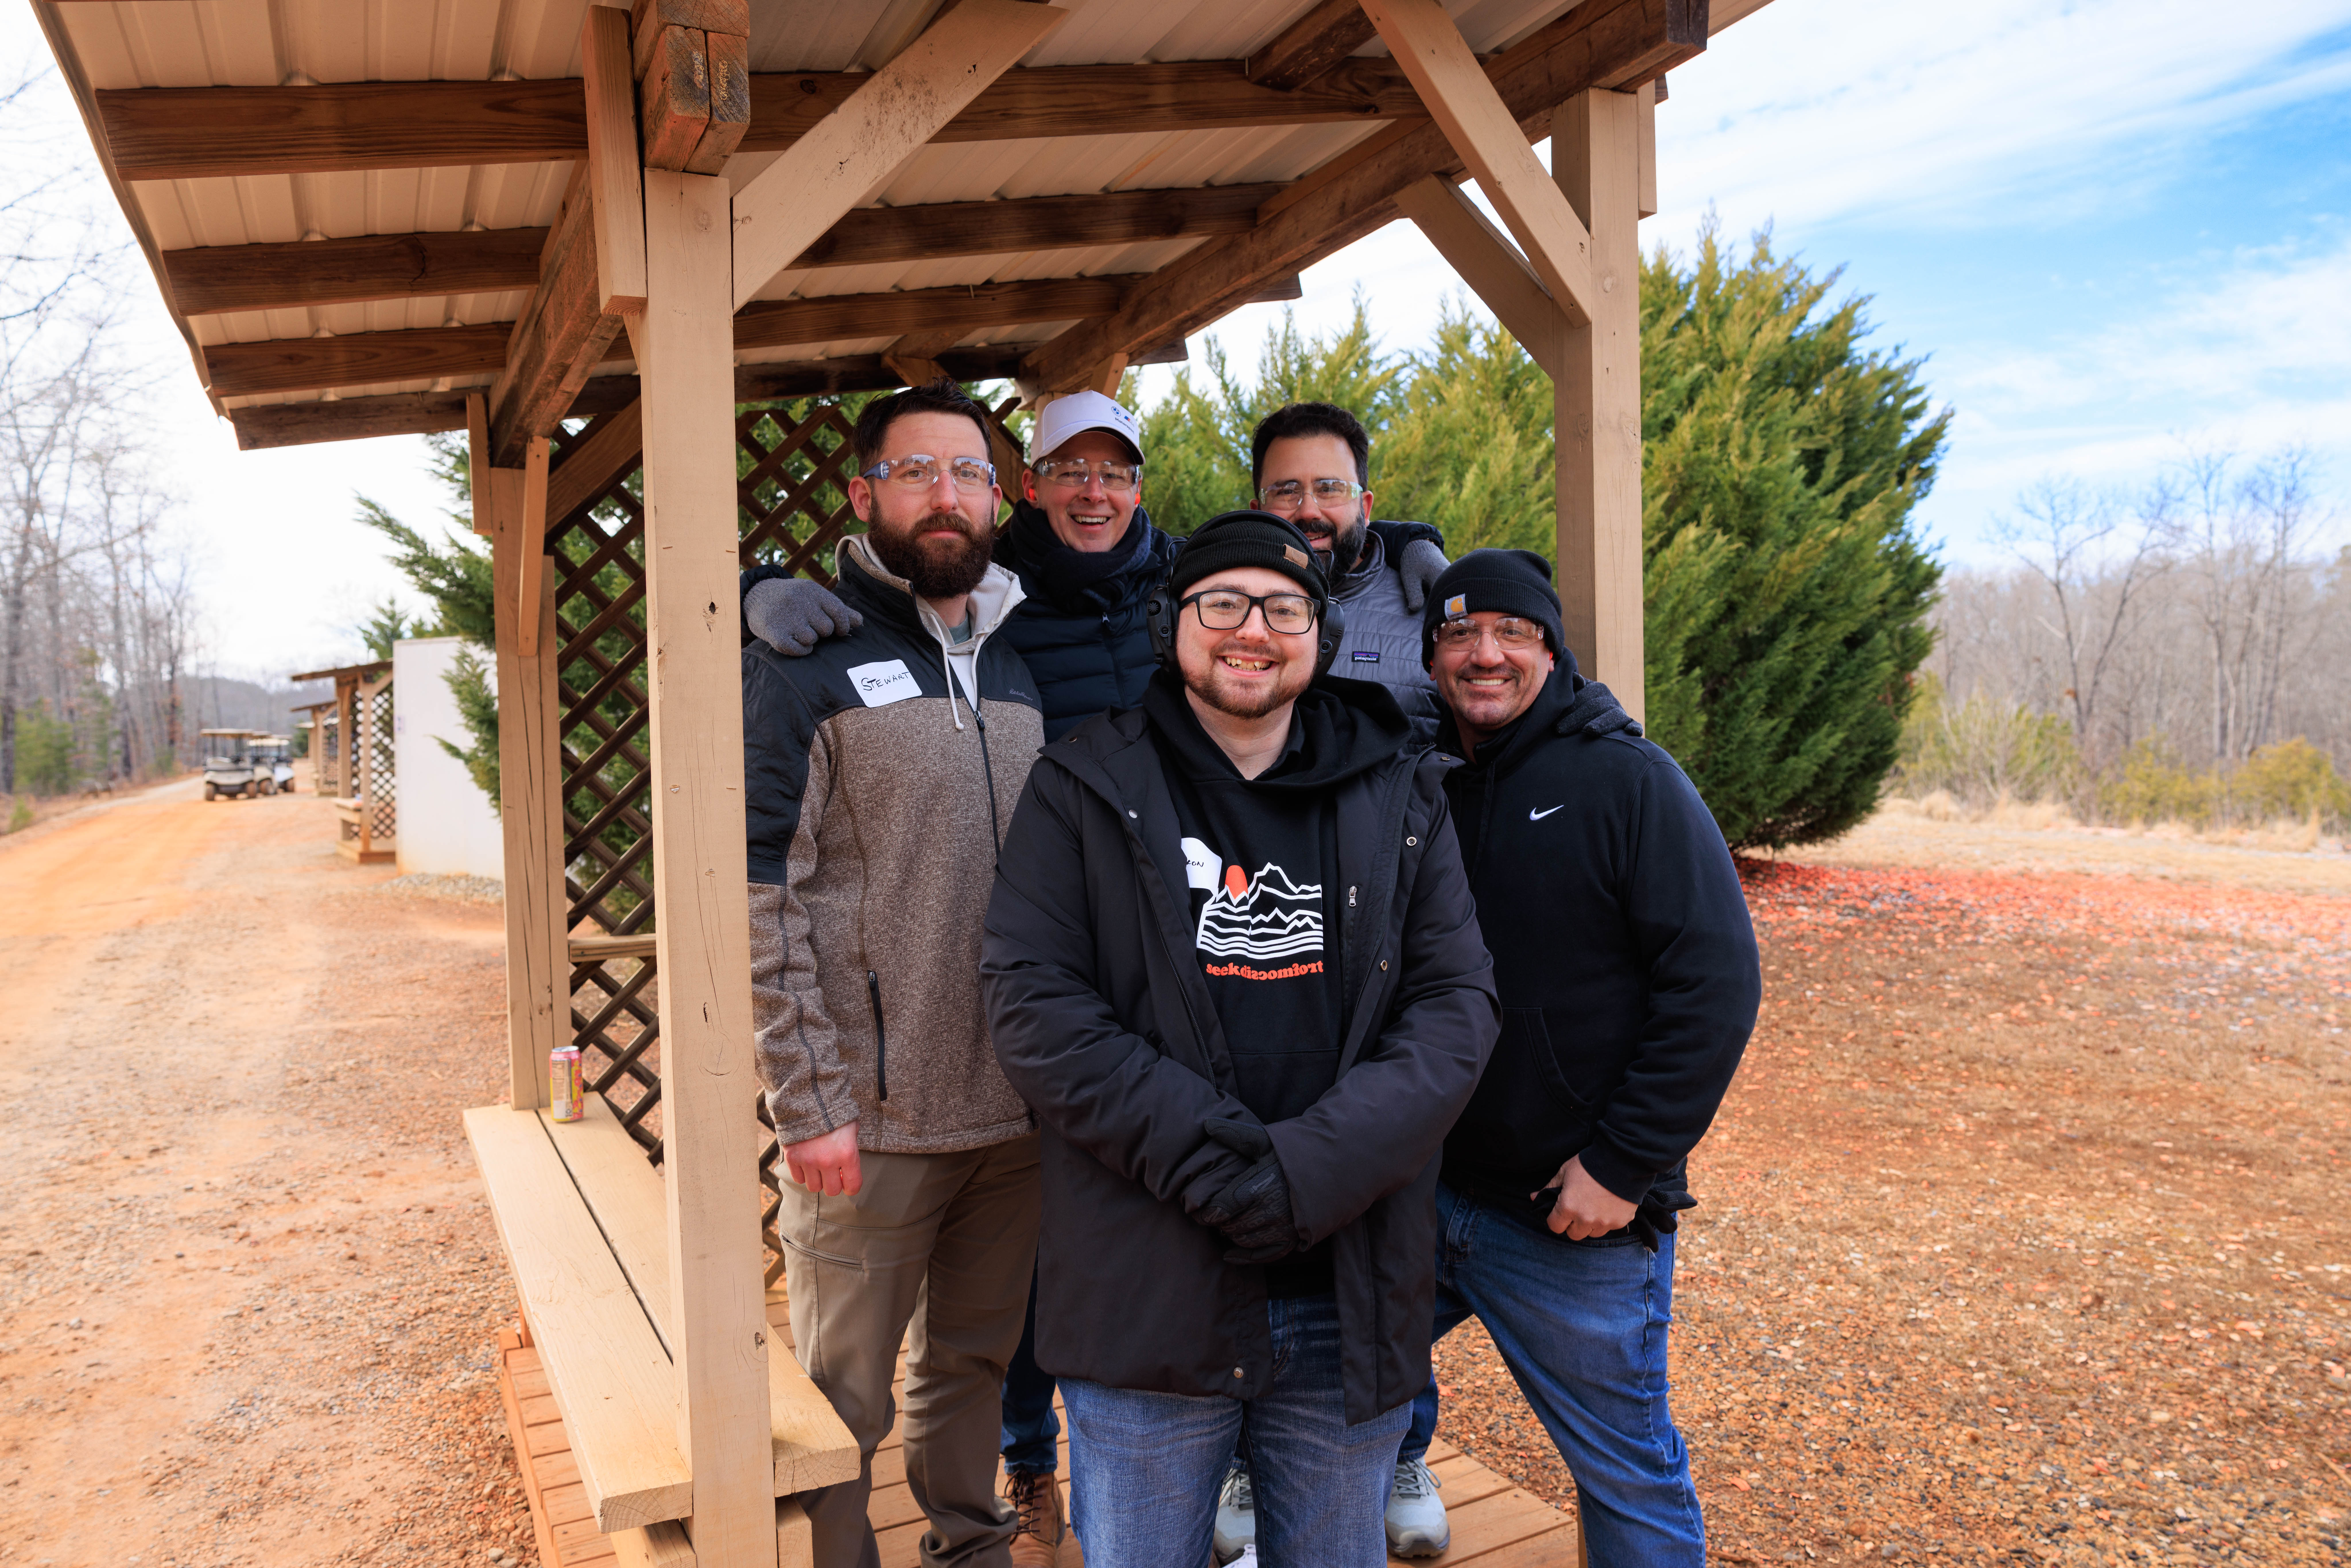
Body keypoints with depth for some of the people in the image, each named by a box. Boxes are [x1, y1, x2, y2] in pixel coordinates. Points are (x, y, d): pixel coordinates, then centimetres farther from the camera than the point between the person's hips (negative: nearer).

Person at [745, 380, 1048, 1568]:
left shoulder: (1028, 663, 11)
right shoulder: (802, 656, -5)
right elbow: (759, 894, -11)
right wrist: (810, 1101, -15)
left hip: (1017, 1110, 5)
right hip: (869, 1118, -5)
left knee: (976, 1364, 21)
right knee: (841, 1402, 8)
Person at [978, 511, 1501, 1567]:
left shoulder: (1399, 795, 6)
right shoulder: (1083, 788, -1)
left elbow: (1458, 999, -1)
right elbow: (1030, 1003, -8)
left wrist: (1313, 1169, -16)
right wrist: (1208, 1158, -19)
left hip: (1353, 1300, 2)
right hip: (1148, 1294, -2)